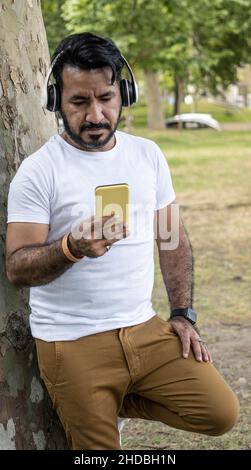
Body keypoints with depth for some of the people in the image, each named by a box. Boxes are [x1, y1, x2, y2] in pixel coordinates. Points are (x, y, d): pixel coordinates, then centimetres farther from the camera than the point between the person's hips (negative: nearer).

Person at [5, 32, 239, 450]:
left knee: (220, 412, -3)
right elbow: (16, 269, -13)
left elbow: (173, 238, 12)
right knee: (97, 446, 0)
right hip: (73, 342, -4)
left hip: (145, 329, 4)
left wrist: (183, 314, 4)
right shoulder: (38, 172, -10)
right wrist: (72, 248, -32)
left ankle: (113, 402, 15)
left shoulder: (148, 155, 5)